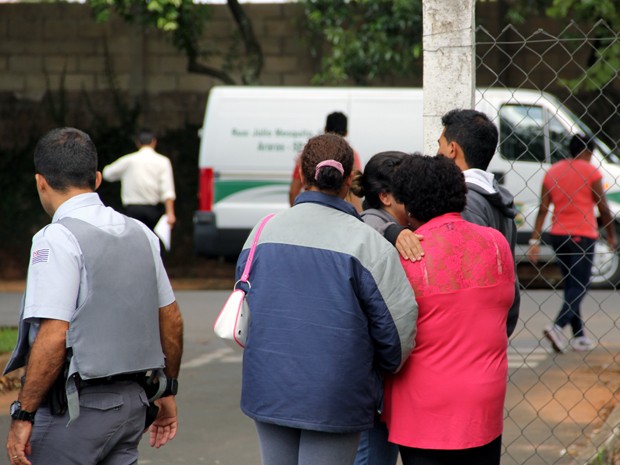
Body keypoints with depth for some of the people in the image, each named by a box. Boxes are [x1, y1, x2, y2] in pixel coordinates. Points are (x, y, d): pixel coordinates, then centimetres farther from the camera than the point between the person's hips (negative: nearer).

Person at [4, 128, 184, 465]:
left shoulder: (57, 239, -13)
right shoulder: (140, 233, 11)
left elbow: (53, 338, -20)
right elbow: (171, 319, 17)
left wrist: (23, 416, -16)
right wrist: (167, 391, 27)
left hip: (74, 410, -7)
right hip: (131, 400, 7)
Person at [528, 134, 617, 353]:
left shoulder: (552, 171, 7)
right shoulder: (591, 171, -6)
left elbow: (543, 209, 3)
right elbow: (603, 208, -4)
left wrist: (535, 240, 2)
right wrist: (611, 236, 7)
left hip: (557, 235, 6)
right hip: (582, 235, -5)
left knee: (571, 284, 14)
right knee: (579, 286, -5)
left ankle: (579, 336, 16)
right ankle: (557, 327, -24)